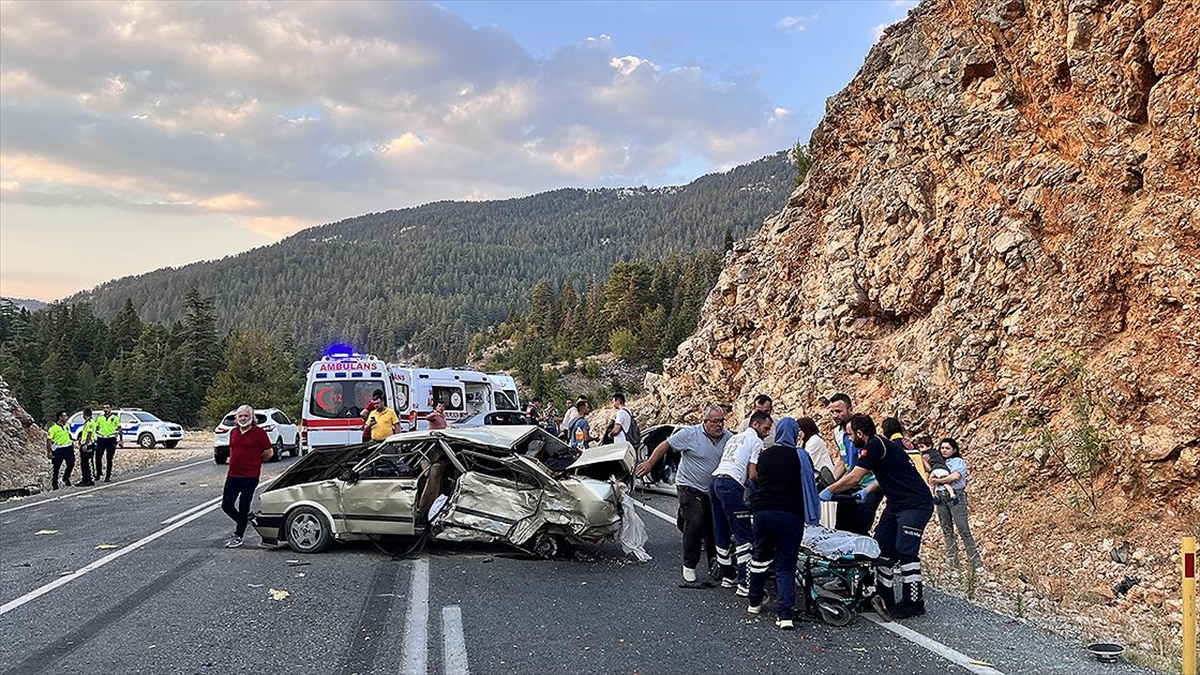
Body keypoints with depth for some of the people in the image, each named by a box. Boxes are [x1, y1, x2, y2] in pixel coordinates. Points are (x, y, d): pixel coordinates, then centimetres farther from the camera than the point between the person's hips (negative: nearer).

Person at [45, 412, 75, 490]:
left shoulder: (67, 426, 11)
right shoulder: (53, 428, -10)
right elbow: (48, 440, -12)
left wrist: (73, 446, 17)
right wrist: (49, 452, -16)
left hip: (68, 448, 5)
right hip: (58, 450, -5)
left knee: (71, 464, -4)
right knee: (56, 467, 2)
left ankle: (66, 478, 20)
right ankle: (54, 484, 12)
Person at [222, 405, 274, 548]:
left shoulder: (259, 433, -7)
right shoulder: (233, 432, 11)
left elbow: (269, 452, 0)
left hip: (250, 477, -6)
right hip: (233, 476, 6)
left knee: (243, 506, -1)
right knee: (226, 505, 5)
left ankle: (238, 536, 10)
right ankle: (243, 521, 30)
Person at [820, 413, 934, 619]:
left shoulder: (874, 445, -16)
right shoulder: (882, 444, 13)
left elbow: (854, 478, -17)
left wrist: (829, 491, -6)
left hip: (915, 504, -10)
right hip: (897, 504, 10)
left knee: (905, 551, -11)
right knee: (882, 547, 8)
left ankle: (914, 602, -3)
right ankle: (884, 598, 15)